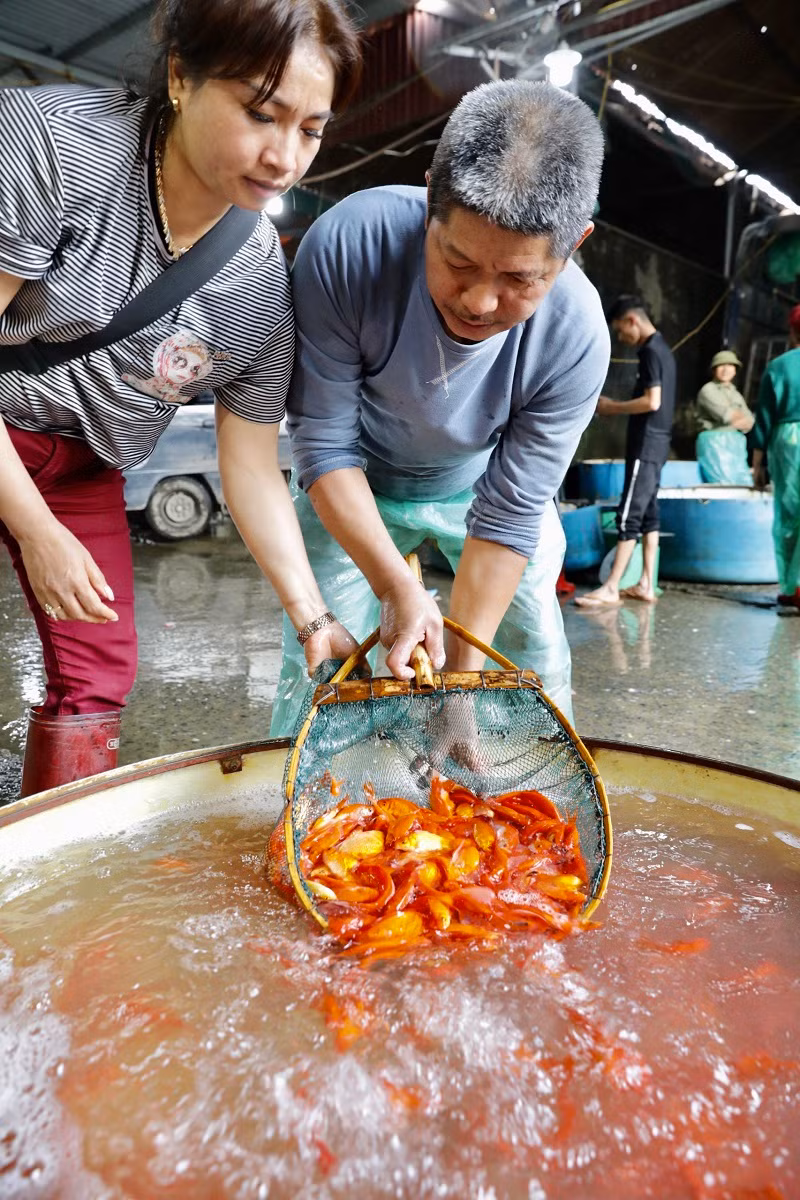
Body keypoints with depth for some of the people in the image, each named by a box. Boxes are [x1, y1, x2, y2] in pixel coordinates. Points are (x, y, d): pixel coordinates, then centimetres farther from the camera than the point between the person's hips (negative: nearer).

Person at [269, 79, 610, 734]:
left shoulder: (576, 337, -31)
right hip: (353, 488, -1)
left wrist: (463, 670, -24)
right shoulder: (347, 244, -33)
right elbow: (324, 442, -26)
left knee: (537, 656, 5)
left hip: (481, 484, 1)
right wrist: (396, 586, -32)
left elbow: (510, 513, -24)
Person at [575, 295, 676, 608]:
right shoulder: (660, 349, 17)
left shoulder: (650, 351, -13)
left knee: (629, 516, -10)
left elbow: (652, 401, -21)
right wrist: (616, 407, 11)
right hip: (655, 442, 10)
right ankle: (645, 585, 14)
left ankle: (611, 589, -9)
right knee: (648, 514, 10)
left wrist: (612, 408, -11)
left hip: (645, 444, -10)